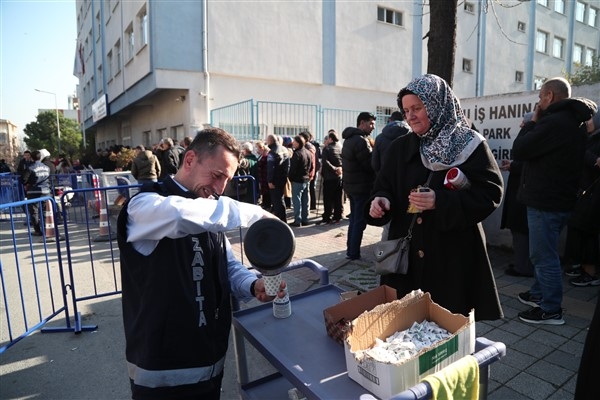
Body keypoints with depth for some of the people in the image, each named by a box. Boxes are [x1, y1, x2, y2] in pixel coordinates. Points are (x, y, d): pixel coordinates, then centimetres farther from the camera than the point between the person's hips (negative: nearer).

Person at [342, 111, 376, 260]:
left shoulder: (349, 139, 14)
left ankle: (350, 250, 22)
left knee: (354, 219, 16)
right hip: (362, 186, -10)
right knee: (360, 221, -2)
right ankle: (354, 253, 4)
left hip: (351, 185, 10)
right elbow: (371, 165, -18)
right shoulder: (361, 140, -18)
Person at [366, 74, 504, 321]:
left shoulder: (471, 145, -5)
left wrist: (441, 201, -24)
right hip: (406, 255, 3)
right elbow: (384, 188, 9)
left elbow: (490, 194, -10)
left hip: (454, 256, -3)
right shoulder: (400, 147, 7)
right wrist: (382, 201, -15)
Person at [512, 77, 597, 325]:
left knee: (544, 256, -1)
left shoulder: (554, 122, -20)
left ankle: (551, 310, 9)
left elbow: (519, 151, -17)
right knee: (544, 253, 20)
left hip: (545, 201, -11)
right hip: (560, 198, 11)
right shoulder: (574, 122, 14)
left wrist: (532, 122, -3)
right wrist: (537, 124, 10)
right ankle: (538, 294, 34)